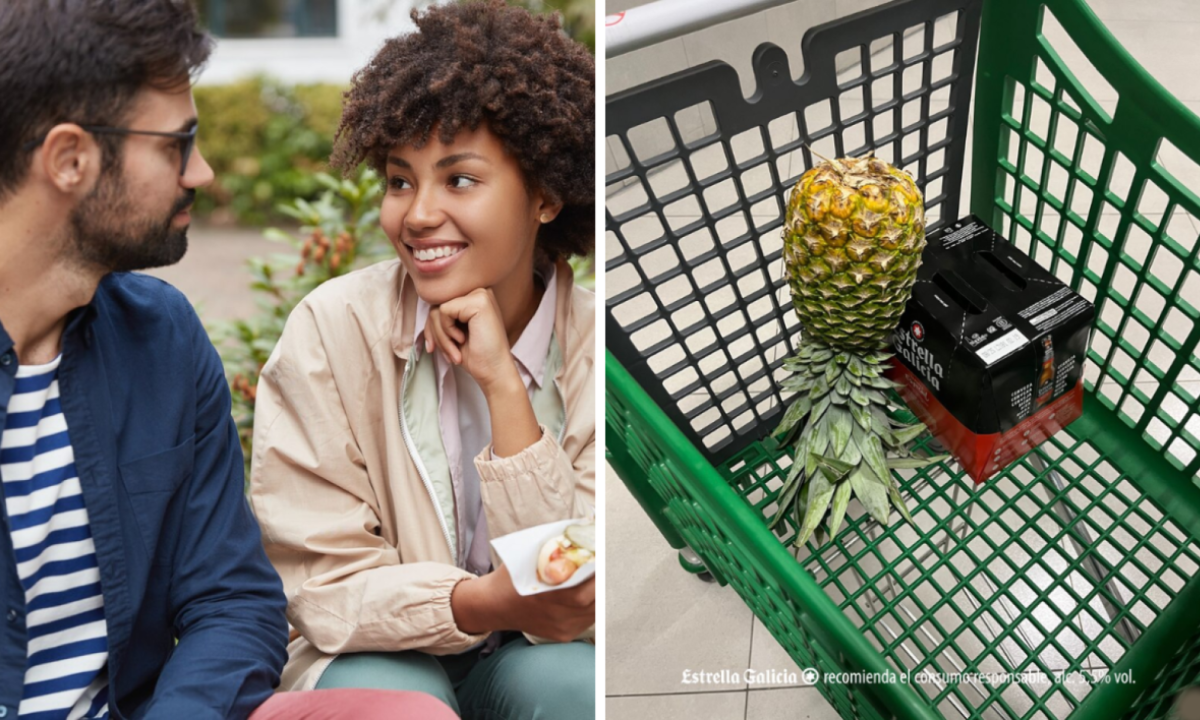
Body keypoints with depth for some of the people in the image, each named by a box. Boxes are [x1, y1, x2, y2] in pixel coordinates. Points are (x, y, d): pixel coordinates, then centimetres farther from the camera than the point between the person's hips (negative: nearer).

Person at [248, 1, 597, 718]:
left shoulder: (591, 345, -12)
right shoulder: (333, 329, -14)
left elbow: (571, 587, -17)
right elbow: (323, 587, -14)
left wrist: (503, 384, -26)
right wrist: (485, 601, -34)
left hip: (525, 655, 2)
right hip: (375, 652, -1)